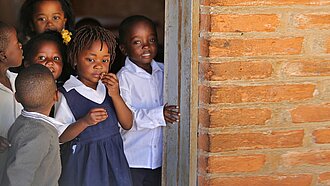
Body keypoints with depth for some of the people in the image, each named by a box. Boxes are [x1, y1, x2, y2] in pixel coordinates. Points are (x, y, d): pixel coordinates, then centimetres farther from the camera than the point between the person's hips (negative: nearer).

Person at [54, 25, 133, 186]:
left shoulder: (108, 87, 4)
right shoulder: (67, 95, -11)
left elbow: (127, 124, 0)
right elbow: (60, 136, -11)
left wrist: (115, 95, -13)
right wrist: (85, 121, -26)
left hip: (112, 159, 5)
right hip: (83, 163, -4)